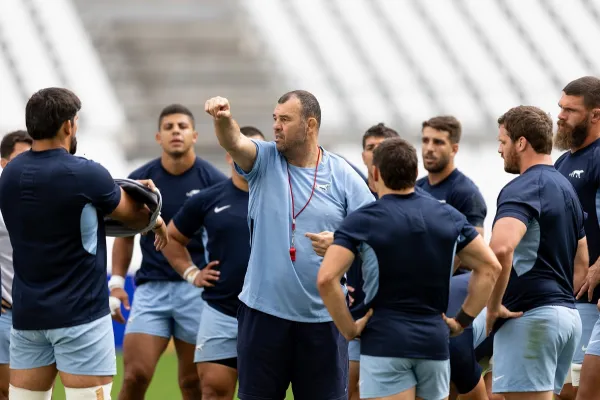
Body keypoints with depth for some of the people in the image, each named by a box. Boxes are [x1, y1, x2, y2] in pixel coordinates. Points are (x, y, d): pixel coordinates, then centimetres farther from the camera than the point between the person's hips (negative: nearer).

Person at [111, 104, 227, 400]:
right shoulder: (140, 180, 4)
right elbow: (125, 234, 14)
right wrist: (116, 282, 4)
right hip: (151, 287, 1)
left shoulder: (212, 181, -1)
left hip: (197, 288, -1)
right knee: (135, 375, -10)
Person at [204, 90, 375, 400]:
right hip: (263, 310, 1)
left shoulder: (343, 175, 0)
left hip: (322, 316, -1)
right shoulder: (265, 160, 3)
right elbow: (233, 143, -18)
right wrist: (222, 120, -39)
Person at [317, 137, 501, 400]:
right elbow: (490, 267, 10)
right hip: (434, 342, 4)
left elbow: (326, 279, -17)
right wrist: (463, 319, 11)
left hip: (385, 344, -4)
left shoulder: (362, 221, -6)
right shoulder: (449, 217, 7)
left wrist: (348, 329, -6)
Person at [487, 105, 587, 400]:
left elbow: (501, 248, -29)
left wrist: (494, 306, -18)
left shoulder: (522, 188, -12)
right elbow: (581, 262, 25)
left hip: (529, 317, -10)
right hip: (567, 314, 10)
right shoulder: (565, 188, 19)